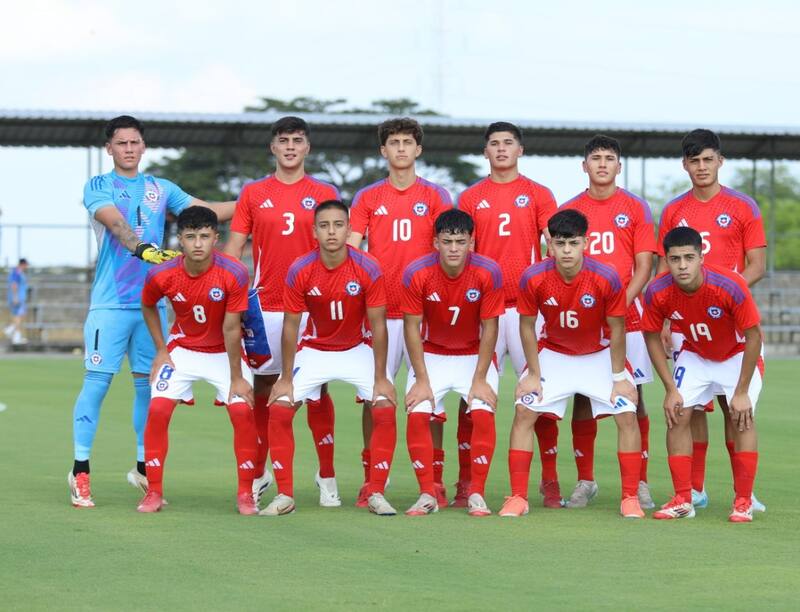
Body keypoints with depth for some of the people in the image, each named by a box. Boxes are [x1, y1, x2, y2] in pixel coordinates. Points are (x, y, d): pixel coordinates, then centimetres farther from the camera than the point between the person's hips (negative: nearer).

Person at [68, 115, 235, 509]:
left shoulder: (161, 189, 14)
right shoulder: (98, 187, 1)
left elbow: (207, 211, 9)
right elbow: (115, 223, -18)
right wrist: (143, 249, -35)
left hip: (152, 299, 4)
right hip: (109, 302, -4)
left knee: (148, 384, 6)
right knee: (97, 382, -6)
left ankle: (143, 468, 16)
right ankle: (80, 472, -1)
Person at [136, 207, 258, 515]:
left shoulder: (234, 274, -26)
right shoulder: (161, 275, -19)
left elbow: (231, 329, -20)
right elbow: (148, 307, 4)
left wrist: (236, 378, -16)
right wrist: (161, 350, 1)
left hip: (224, 352, -1)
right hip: (182, 349, 2)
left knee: (243, 411, -17)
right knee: (157, 410, -14)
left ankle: (245, 495, -3)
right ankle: (154, 492, -2)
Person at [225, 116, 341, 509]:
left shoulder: (324, 194, 7)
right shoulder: (253, 194, 8)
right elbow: (233, 248, 8)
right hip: (265, 306, 1)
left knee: (316, 390, -1)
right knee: (262, 390, 4)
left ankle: (327, 476, 6)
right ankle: (258, 474, 15)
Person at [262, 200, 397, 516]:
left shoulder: (368, 268, -21)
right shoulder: (300, 270, -18)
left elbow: (378, 326, -14)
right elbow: (290, 327, -10)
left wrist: (380, 379, -14)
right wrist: (286, 379, -9)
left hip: (357, 349, -1)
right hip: (314, 350, 1)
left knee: (385, 409, -18)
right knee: (279, 409, -14)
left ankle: (376, 494, -6)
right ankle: (284, 496, -3)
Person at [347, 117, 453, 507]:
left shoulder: (436, 197, 7)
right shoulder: (367, 198, 9)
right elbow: (351, 251, 4)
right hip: (379, 311, 1)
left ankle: (435, 479, 4)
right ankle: (371, 479, 7)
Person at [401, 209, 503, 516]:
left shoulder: (488, 272, -21)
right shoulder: (417, 273, -20)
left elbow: (489, 328, -14)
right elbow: (412, 327, -13)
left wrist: (480, 380, -15)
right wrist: (421, 380, -15)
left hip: (475, 355, -1)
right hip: (432, 355, 1)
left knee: (483, 413, -21)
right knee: (417, 414, -17)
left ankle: (477, 494, -8)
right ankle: (427, 495, -4)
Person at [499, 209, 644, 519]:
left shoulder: (607, 278, -27)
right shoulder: (533, 278, -24)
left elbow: (616, 329, -14)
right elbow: (527, 326, -9)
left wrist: (619, 377, -10)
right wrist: (533, 374, -8)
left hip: (600, 355, -1)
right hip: (553, 353, 1)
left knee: (627, 415, -12)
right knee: (524, 412, -11)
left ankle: (630, 498, -1)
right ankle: (518, 497, -3)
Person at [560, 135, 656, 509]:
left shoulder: (635, 209, 5)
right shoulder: (568, 211, 9)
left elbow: (644, 265, 1)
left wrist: (621, 304, -13)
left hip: (627, 317, -1)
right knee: (582, 398, 2)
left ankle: (639, 482, 3)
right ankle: (585, 481, 10)